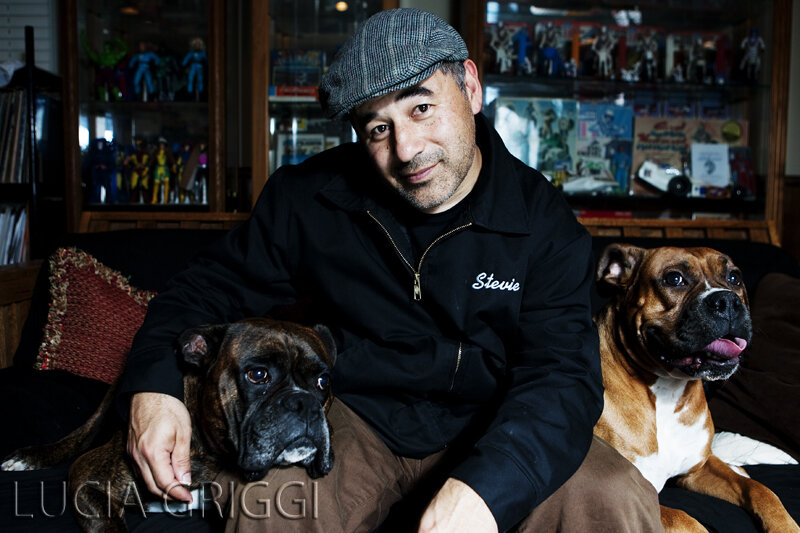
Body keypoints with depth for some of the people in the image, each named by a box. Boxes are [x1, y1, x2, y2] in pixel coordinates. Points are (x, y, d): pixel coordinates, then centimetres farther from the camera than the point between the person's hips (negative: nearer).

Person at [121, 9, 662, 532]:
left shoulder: (542, 218, -10)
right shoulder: (309, 198, -5)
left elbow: (562, 372, -19)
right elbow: (212, 287, 5)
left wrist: (483, 485, -38)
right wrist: (154, 385, -16)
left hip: (488, 430, 1)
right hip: (354, 415, 0)